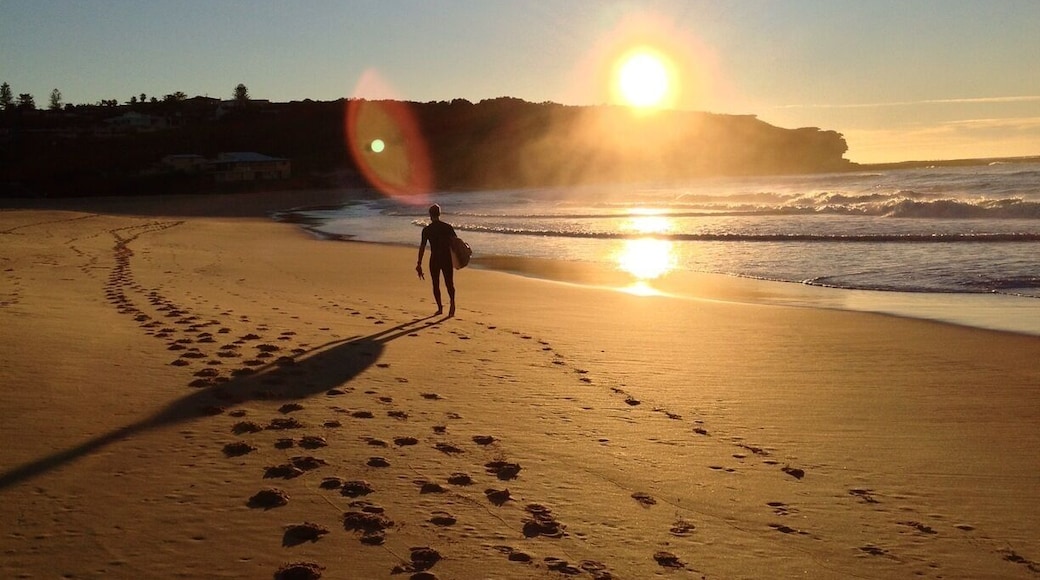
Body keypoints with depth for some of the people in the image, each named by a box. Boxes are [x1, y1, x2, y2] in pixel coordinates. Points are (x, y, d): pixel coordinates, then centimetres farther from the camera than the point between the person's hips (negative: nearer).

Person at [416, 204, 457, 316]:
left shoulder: (426, 230, -3)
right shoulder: (447, 227, -1)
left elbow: (422, 247, -3)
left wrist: (419, 264, 0)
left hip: (434, 260, -1)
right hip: (447, 259, 1)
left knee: (436, 285, 14)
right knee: (449, 283, 6)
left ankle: (440, 307, 15)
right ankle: (452, 302, -19)